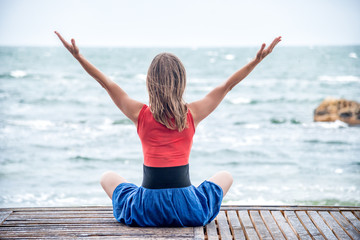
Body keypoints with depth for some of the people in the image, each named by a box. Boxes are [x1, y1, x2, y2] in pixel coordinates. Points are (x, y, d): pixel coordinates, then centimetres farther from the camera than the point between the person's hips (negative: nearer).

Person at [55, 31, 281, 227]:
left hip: (146, 210, 0)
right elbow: (227, 85, 3)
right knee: (226, 176, 29)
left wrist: (78, 55, 8)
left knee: (108, 178, 30)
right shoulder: (193, 114, -4)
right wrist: (258, 59, 8)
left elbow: (107, 83, 3)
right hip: (189, 211, 0)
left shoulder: (141, 114, -4)